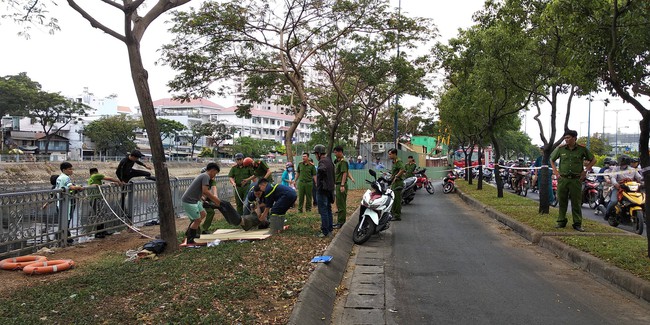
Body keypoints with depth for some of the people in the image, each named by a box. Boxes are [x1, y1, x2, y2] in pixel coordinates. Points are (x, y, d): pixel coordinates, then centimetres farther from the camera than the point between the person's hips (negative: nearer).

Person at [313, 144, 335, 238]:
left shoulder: (322, 161, -18)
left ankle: (325, 232, 1)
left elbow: (322, 169, -42)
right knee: (328, 210, 16)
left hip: (322, 189, -10)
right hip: (329, 189, 10)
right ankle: (330, 230, 23)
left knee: (323, 211, -3)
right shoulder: (329, 160, 12)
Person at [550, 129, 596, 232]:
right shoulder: (560, 149, 3)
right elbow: (552, 159, 18)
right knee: (562, 201, 6)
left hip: (576, 179, -1)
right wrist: (555, 172, 8)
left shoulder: (582, 149, 0)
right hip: (562, 179, 1)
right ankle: (561, 221, 16)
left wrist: (585, 171, 4)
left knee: (576, 202, 2)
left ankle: (577, 223, 10)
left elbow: (593, 160, 13)